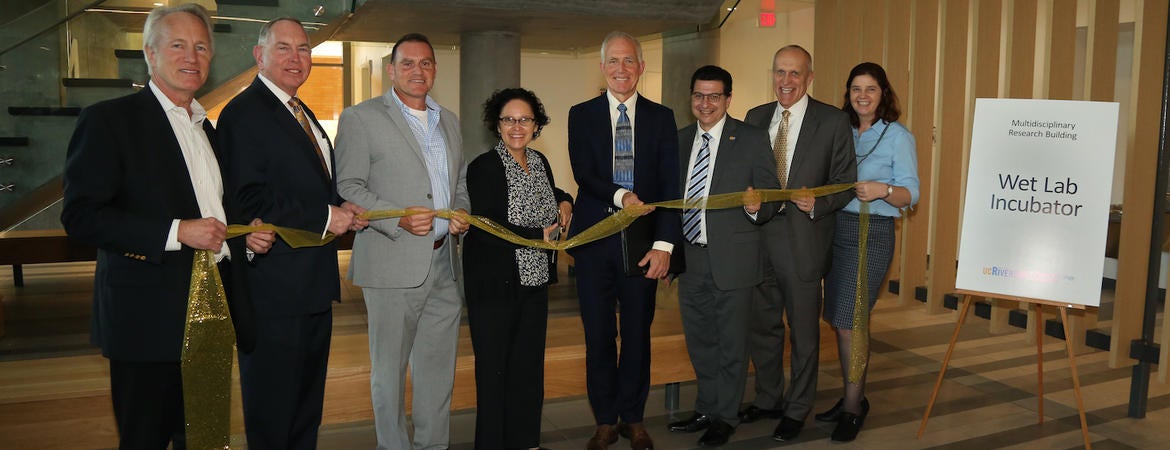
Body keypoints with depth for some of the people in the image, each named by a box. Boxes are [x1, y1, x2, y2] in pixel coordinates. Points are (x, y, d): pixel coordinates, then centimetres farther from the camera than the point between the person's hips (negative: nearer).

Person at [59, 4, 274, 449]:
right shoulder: (108, 120, -6)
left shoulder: (207, 127, 17)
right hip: (148, 317, -6)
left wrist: (244, 235, 5)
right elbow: (80, 215, -15)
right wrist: (176, 232, -21)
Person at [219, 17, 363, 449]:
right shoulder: (244, 112, -12)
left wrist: (341, 208, 3)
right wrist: (324, 216, -19)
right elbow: (247, 199, -22)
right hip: (275, 284, -9)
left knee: (308, 400, 19)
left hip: (314, 283, 9)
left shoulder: (303, 114, 18)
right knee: (272, 402, 3)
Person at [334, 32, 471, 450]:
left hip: (444, 261, 6)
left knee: (438, 366, 12)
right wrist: (398, 218, -19)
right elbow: (348, 187, -7)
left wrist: (462, 212, 3)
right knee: (389, 366, 4)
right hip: (393, 263, -5)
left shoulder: (448, 121, 17)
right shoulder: (361, 117, -2)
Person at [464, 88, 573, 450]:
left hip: (534, 282, 7)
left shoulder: (540, 162, 9)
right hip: (495, 286, -7)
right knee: (494, 369, 3)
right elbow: (485, 227, -21)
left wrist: (564, 201, 8)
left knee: (530, 365, 14)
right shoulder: (484, 167, -12)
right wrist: (537, 236, -18)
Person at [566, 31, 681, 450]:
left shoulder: (661, 117, 5)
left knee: (638, 333, 9)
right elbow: (583, 174, -6)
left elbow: (669, 185, -2)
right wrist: (620, 196, -24)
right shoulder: (581, 115, 5)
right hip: (595, 239, 0)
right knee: (598, 335, 8)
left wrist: (664, 244, -10)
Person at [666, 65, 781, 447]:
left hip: (733, 259, -5)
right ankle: (706, 410, 34)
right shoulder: (680, 140, 9)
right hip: (690, 256, 5)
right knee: (699, 342, 17)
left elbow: (771, 196, -6)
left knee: (731, 344, 7)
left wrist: (757, 208, -28)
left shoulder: (752, 139, -5)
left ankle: (725, 418, 23)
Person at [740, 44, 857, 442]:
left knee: (803, 330, 9)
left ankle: (797, 409, 26)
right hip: (758, 235, 4)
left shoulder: (833, 122, -4)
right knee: (760, 325, 15)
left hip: (803, 240, -4)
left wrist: (817, 203, -21)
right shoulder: (755, 118, 9)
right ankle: (767, 399, 35)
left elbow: (846, 182, -3)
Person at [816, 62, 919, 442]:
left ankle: (854, 406, 9)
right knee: (839, 321, 9)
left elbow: (910, 194, -8)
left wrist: (883, 190, -27)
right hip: (836, 228, 6)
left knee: (850, 321, -7)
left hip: (872, 233, -6)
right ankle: (852, 396, 24)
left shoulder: (898, 136, -3)